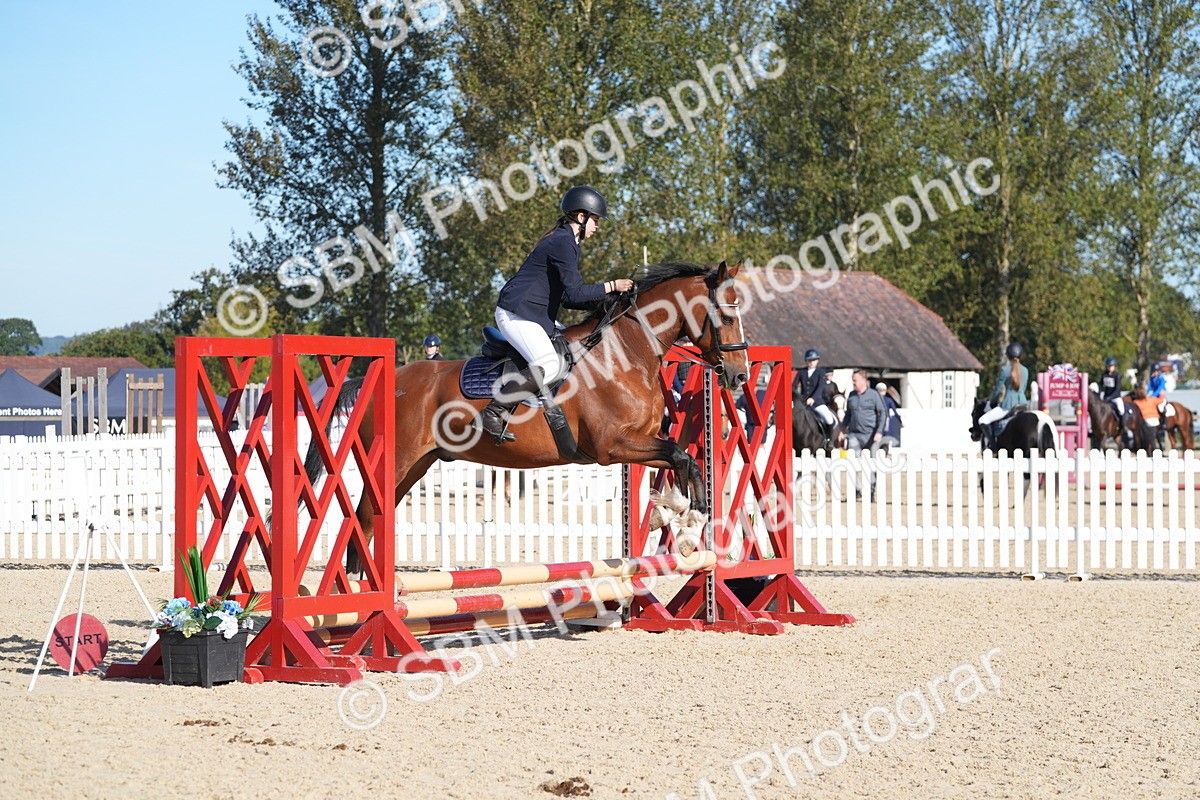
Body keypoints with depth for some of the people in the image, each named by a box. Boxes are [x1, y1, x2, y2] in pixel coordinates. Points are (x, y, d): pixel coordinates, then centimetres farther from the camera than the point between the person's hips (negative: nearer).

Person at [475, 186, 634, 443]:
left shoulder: (566, 242, 20)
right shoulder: (563, 243, -13)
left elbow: (565, 296, 21)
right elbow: (575, 294, -18)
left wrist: (603, 301, 12)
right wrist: (611, 286, -9)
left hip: (531, 316, 11)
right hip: (516, 314, -11)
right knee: (548, 367, -28)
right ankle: (493, 414, -27)